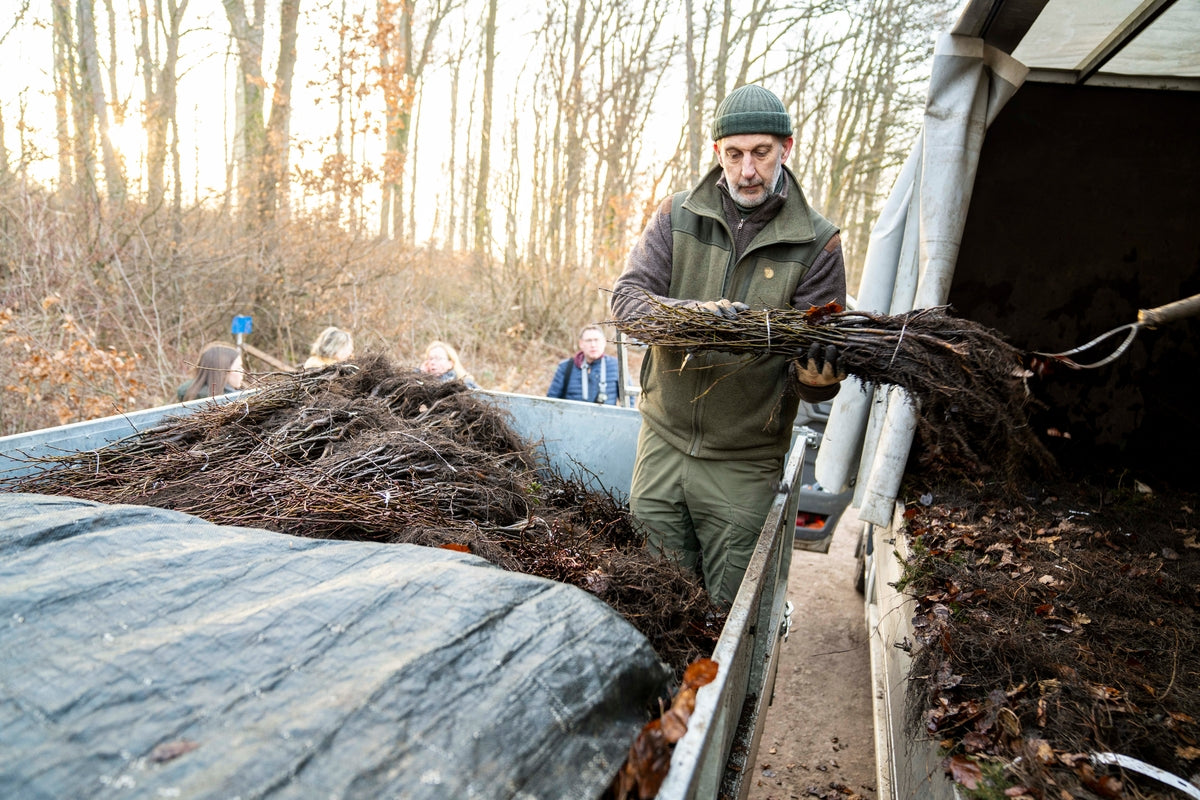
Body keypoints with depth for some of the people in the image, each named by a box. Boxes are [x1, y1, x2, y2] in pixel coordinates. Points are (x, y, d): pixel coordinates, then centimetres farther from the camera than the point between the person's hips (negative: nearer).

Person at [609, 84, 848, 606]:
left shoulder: (817, 243, -4)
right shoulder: (677, 216, 1)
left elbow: (820, 351, -6)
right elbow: (626, 297, -8)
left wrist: (819, 376, -31)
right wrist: (693, 312, -28)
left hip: (745, 462, -2)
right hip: (664, 439, 2)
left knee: (729, 604, 8)